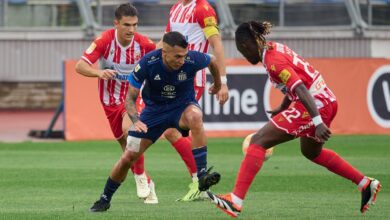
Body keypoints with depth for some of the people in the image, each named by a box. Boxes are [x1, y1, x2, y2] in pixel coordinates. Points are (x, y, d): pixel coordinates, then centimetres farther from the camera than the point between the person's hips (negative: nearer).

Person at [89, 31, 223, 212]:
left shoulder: (192, 59, -25)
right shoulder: (147, 63, -25)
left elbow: (212, 61, 2)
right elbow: (130, 97, -15)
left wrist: (217, 84, 19)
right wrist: (136, 120, -34)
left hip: (183, 105, -1)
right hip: (154, 108, 1)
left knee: (194, 116, -39)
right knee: (128, 157, -3)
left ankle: (202, 175, -37)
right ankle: (105, 199, 22)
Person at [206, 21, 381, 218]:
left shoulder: (273, 61, -17)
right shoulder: (275, 48, 11)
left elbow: (301, 89, -26)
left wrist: (317, 121, -33)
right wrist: (282, 108, 34)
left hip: (315, 104, -10)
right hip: (327, 101, 10)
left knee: (258, 141, -13)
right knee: (311, 152, 34)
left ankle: (235, 201, -21)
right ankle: (366, 184, 38)